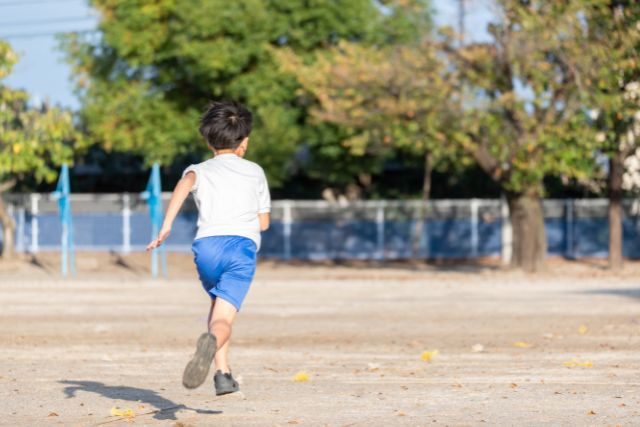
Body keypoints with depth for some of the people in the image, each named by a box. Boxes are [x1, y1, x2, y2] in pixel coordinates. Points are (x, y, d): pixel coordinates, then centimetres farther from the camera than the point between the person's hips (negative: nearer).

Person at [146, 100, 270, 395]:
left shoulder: (200, 170, 20)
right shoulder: (255, 172, 24)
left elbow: (185, 183, -6)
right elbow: (264, 222, 25)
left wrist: (166, 226, -13)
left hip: (206, 245, 2)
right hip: (242, 247, -2)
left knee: (218, 307, 28)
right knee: (223, 319, -14)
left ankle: (223, 374, 17)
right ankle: (211, 341, -50)